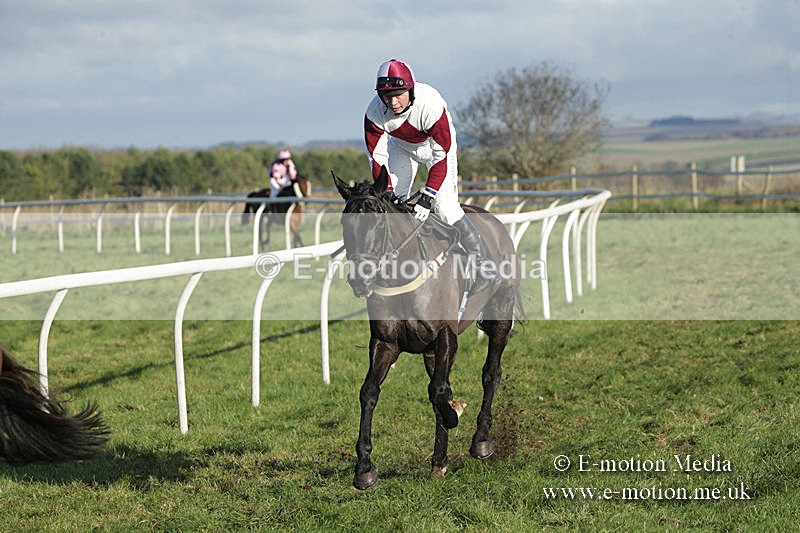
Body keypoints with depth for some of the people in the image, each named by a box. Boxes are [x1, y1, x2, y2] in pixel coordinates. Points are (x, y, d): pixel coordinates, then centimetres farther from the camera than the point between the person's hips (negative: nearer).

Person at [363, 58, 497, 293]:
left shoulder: (431, 104, -40)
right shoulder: (375, 111, -29)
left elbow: (441, 155, -34)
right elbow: (377, 155, -19)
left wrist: (427, 197, -38)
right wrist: (386, 192, -30)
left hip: (436, 144, -4)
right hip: (401, 146, 4)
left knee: (445, 206, -15)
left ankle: (485, 265, -5)